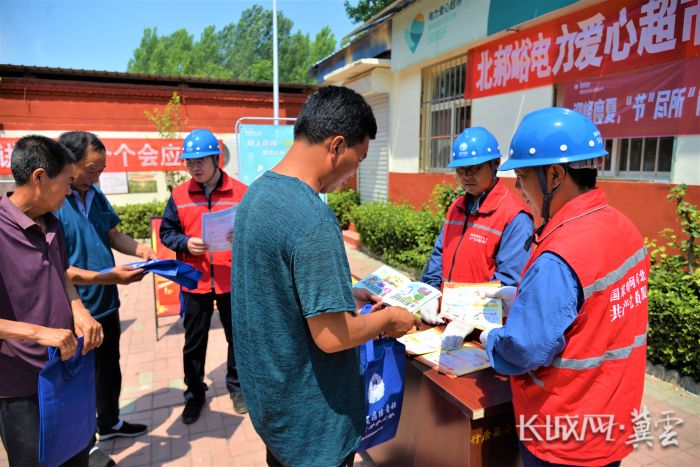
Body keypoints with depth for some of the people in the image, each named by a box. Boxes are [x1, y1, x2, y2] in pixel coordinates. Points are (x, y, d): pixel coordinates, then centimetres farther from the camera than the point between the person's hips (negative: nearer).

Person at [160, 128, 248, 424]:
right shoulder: (179, 195, 1)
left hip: (233, 280, -1)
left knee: (237, 336, 13)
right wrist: (185, 243, -13)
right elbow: (166, 231, 6)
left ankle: (236, 385, 36)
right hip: (195, 281, 2)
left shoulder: (241, 192, -5)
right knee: (194, 342, 13)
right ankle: (194, 392, 34)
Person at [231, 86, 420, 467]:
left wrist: (343, 294, 9)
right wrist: (389, 318, -11)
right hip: (310, 415, -8)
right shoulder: (312, 218, -30)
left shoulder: (258, 192, -1)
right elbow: (332, 336, -28)